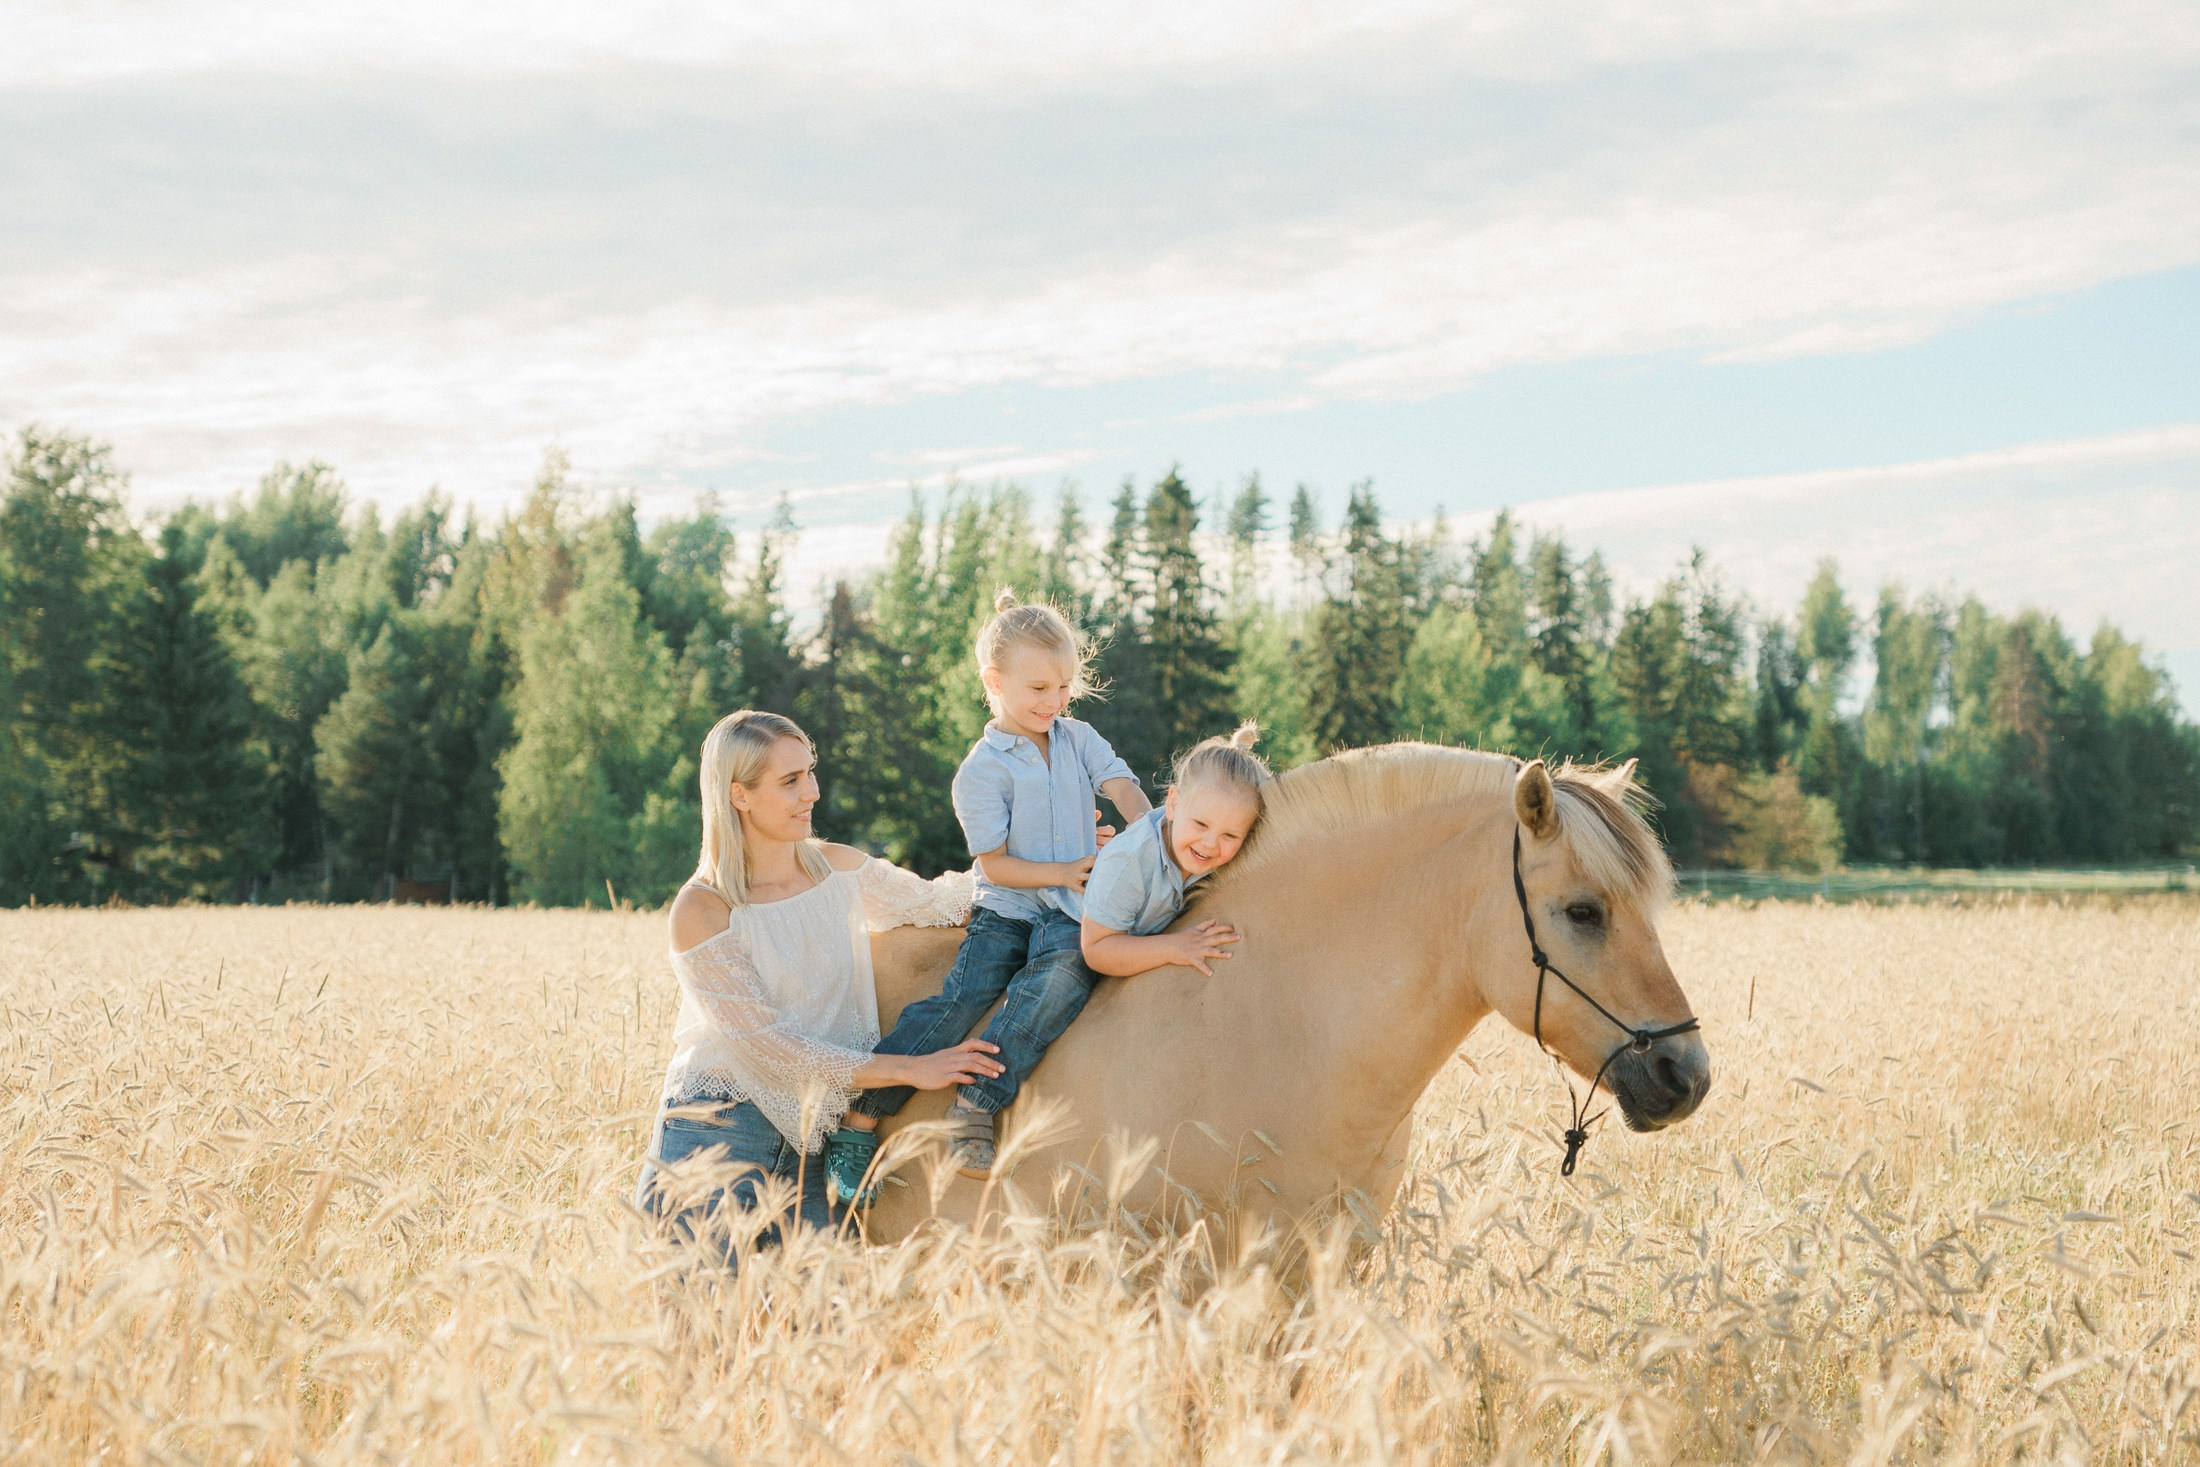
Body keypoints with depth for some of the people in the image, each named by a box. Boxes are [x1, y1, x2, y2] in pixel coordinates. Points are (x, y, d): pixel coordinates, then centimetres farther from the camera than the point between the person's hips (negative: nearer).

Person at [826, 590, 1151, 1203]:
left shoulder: (1079, 739, 12)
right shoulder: (982, 771, -3)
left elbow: (1124, 789, 0)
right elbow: (995, 864, -6)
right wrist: (1065, 872, -11)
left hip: (1071, 913, 2)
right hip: (1005, 909, -2)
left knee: (1065, 974, -32)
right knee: (961, 997, -24)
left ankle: (974, 1104, -34)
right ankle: (857, 1120, -23)